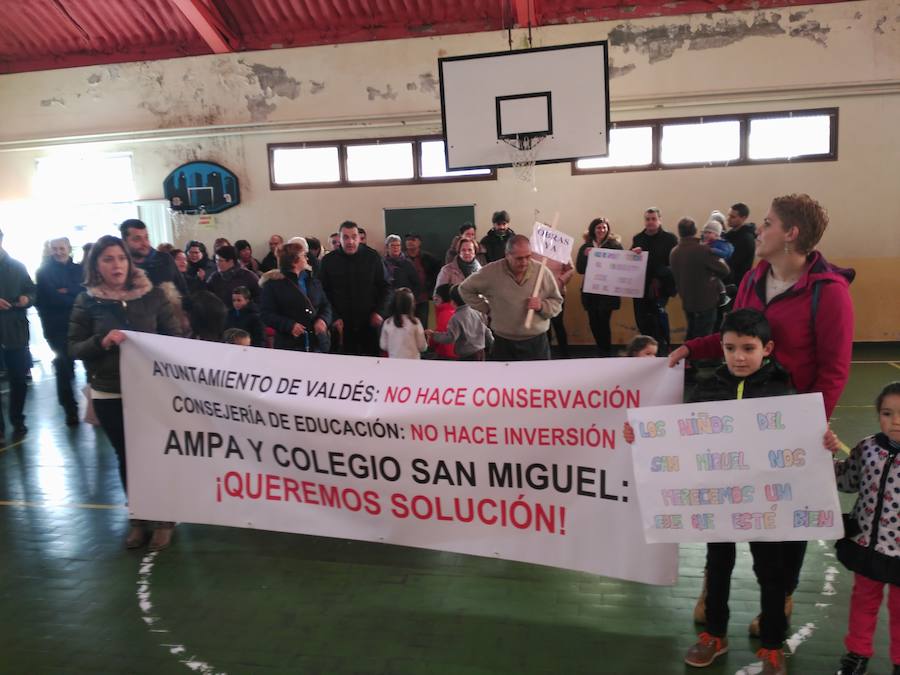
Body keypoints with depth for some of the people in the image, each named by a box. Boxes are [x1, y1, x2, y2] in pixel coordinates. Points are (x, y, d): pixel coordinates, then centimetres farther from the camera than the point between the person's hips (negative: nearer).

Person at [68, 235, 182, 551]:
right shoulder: (86, 301, -1)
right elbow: (73, 348, -2)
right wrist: (102, 342, -21)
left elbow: (174, 336, 1)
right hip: (109, 394, 1)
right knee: (126, 455, 12)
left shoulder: (152, 294, -3)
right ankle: (138, 518, 29)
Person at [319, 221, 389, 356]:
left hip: (370, 322, 0)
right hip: (342, 324, 0)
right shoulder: (328, 261, 0)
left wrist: (378, 312, -2)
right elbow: (324, 292, 3)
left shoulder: (373, 257, 1)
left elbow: (384, 287, 7)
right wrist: (334, 317, -4)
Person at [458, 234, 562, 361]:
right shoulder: (491, 272, -9)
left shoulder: (541, 271, -6)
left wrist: (542, 306, -18)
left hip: (537, 343, 1)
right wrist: (486, 309, 0)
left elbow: (557, 302, 3)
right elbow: (465, 290, 5)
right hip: (504, 344, -1)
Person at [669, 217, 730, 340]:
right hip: (706, 301, -6)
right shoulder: (703, 250, -19)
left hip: (687, 302, 6)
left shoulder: (673, 253, 0)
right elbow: (724, 270, -9)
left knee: (691, 337, 19)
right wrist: (721, 261, 11)